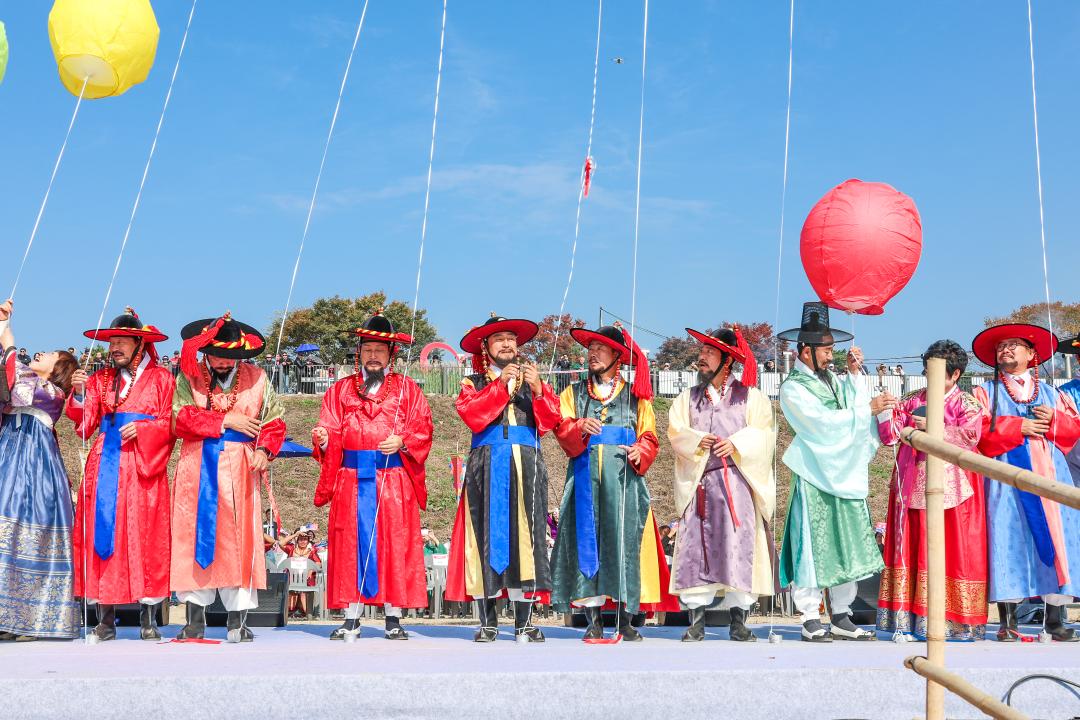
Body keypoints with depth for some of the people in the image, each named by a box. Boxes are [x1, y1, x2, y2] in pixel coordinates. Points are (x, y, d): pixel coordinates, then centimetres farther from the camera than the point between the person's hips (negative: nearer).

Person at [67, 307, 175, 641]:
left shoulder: (161, 378, 9)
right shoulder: (100, 379, 16)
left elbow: (170, 424, 2)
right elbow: (85, 425, 5)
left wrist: (142, 429, -13)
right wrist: (79, 394, -10)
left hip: (144, 466, -2)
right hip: (105, 467, 3)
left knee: (145, 537, -6)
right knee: (102, 535, -3)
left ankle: (148, 620, -2)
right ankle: (105, 620, 1)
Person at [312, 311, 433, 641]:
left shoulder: (407, 389, 10)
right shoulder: (341, 390, 14)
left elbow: (423, 430, 3)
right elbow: (332, 433, 7)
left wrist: (402, 442, -15)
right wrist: (323, 439, -15)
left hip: (394, 480, -1)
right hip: (352, 479, 1)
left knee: (394, 544, -1)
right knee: (351, 545, 0)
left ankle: (394, 619, 5)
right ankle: (351, 619, 5)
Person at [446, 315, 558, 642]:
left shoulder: (532, 380, 19)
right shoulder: (474, 383, 14)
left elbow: (550, 420, 4)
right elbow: (471, 414, -7)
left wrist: (538, 390, -11)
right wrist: (500, 385, -11)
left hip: (526, 466, 2)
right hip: (486, 467, -1)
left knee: (524, 533, -4)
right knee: (487, 534, -5)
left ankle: (524, 621, -1)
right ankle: (488, 622, -2)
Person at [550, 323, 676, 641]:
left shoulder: (635, 395, 15)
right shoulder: (574, 393, 18)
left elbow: (649, 436, 7)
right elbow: (562, 429, 4)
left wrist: (639, 452, -14)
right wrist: (580, 427, -18)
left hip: (624, 477, -1)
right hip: (586, 476, 1)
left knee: (624, 539, -6)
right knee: (587, 538, -5)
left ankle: (626, 619, -2)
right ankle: (593, 621, -2)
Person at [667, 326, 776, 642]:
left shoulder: (750, 396, 11)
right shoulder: (688, 397, 18)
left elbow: (764, 433, 1)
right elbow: (676, 433, 7)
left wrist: (736, 443, -15)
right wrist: (697, 441, -12)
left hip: (739, 481, -2)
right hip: (700, 482, 2)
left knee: (739, 545, -7)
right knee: (697, 545, -6)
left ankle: (738, 620, -2)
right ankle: (697, 621, -3)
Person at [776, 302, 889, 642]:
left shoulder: (830, 380, 15)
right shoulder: (793, 388, -8)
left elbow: (856, 405, 6)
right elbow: (825, 422, -17)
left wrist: (854, 374, 1)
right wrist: (869, 407, -16)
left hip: (844, 474, 7)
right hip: (814, 477, -7)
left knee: (846, 544, 7)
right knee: (814, 547, -3)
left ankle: (841, 618, 14)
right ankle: (810, 621, 3)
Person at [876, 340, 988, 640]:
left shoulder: (967, 404, 5)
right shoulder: (912, 400, 16)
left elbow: (969, 435, -13)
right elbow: (891, 435, 8)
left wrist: (931, 427, -15)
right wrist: (884, 412, -8)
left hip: (950, 489, -4)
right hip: (912, 488, 4)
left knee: (951, 550, -3)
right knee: (912, 548, 2)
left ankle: (953, 619, 1)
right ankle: (909, 616, 5)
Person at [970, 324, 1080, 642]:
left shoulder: (1050, 393, 20)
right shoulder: (986, 392, 13)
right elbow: (979, 431, -1)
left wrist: (1054, 419, -6)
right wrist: (1017, 427, -10)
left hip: (1048, 475, 2)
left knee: (1054, 538, -4)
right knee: (1009, 541, -8)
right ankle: (1008, 621, -6)